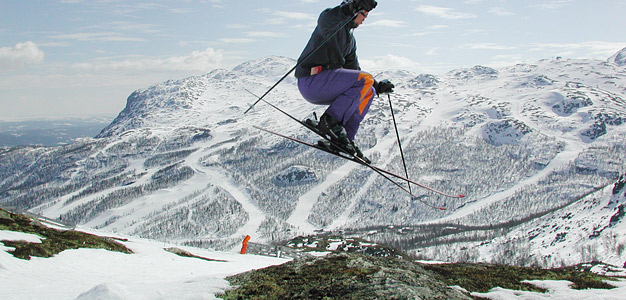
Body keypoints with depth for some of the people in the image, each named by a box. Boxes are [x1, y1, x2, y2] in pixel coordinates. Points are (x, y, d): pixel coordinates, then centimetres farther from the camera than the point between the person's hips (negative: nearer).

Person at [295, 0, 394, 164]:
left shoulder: (351, 40, 25)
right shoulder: (329, 16, -2)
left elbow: (353, 69, 31)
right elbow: (328, 30, -29)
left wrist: (378, 86, 22)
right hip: (310, 81, -10)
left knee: (368, 92, 10)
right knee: (365, 80, -18)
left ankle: (346, 138, 2)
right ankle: (330, 122, -21)